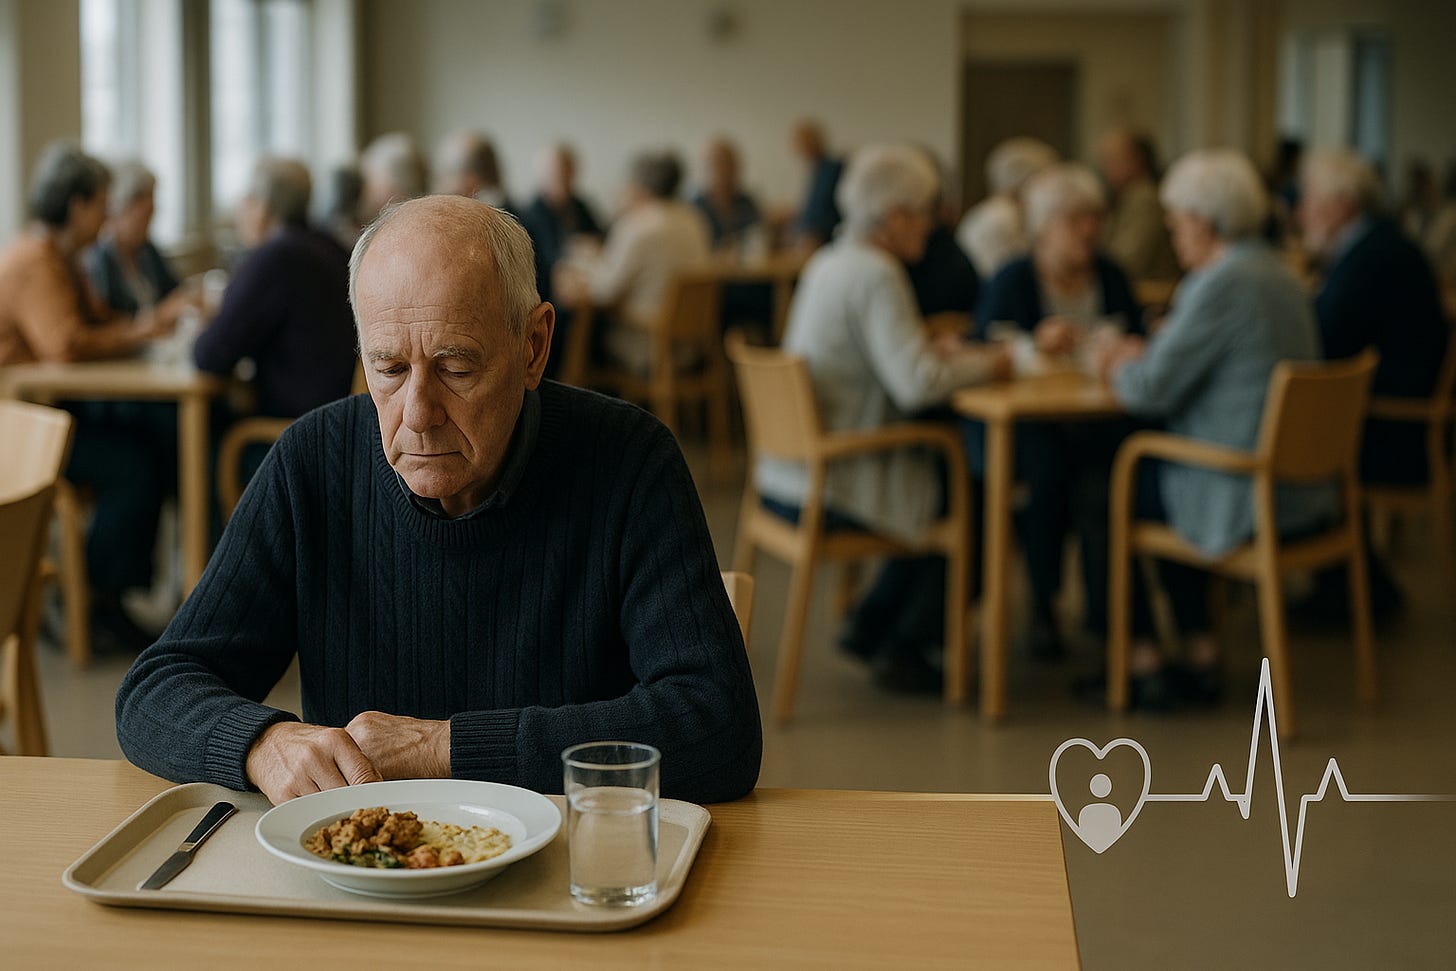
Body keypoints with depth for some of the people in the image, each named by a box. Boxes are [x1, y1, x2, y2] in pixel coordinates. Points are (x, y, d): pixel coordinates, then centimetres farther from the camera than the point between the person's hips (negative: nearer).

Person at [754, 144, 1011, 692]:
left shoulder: (827, 262, 10)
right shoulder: (876, 275, -18)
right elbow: (916, 385, -27)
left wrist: (937, 350, 8)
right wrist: (987, 365, -10)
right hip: (828, 493, -9)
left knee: (941, 479, 23)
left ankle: (871, 626, 25)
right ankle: (905, 650, 14)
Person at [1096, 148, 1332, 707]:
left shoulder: (1223, 283, -19)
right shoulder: (1276, 273, 10)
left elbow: (1150, 389, -18)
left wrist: (1121, 370, 2)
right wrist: (1144, 354, 14)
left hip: (1244, 498, -8)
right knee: (1150, 474, 27)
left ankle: (1142, 661, 19)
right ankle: (1200, 658, 27)